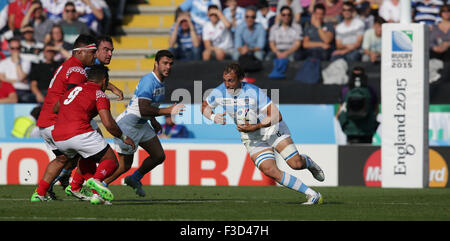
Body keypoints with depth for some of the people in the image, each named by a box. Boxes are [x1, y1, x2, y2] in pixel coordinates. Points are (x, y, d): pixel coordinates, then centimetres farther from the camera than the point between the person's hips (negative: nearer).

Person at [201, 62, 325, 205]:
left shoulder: (254, 92, -26)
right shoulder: (220, 92, -12)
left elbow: (276, 116, -26)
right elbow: (205, 106, 8)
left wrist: (254, 127, -33)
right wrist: (213, 117, -13)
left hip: (272, 129, -3)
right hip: (251, 139, 3)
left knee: (296, 164, -15)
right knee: (270, 171, -19)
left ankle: (307, 162, 27)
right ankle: (312, 195, -13)